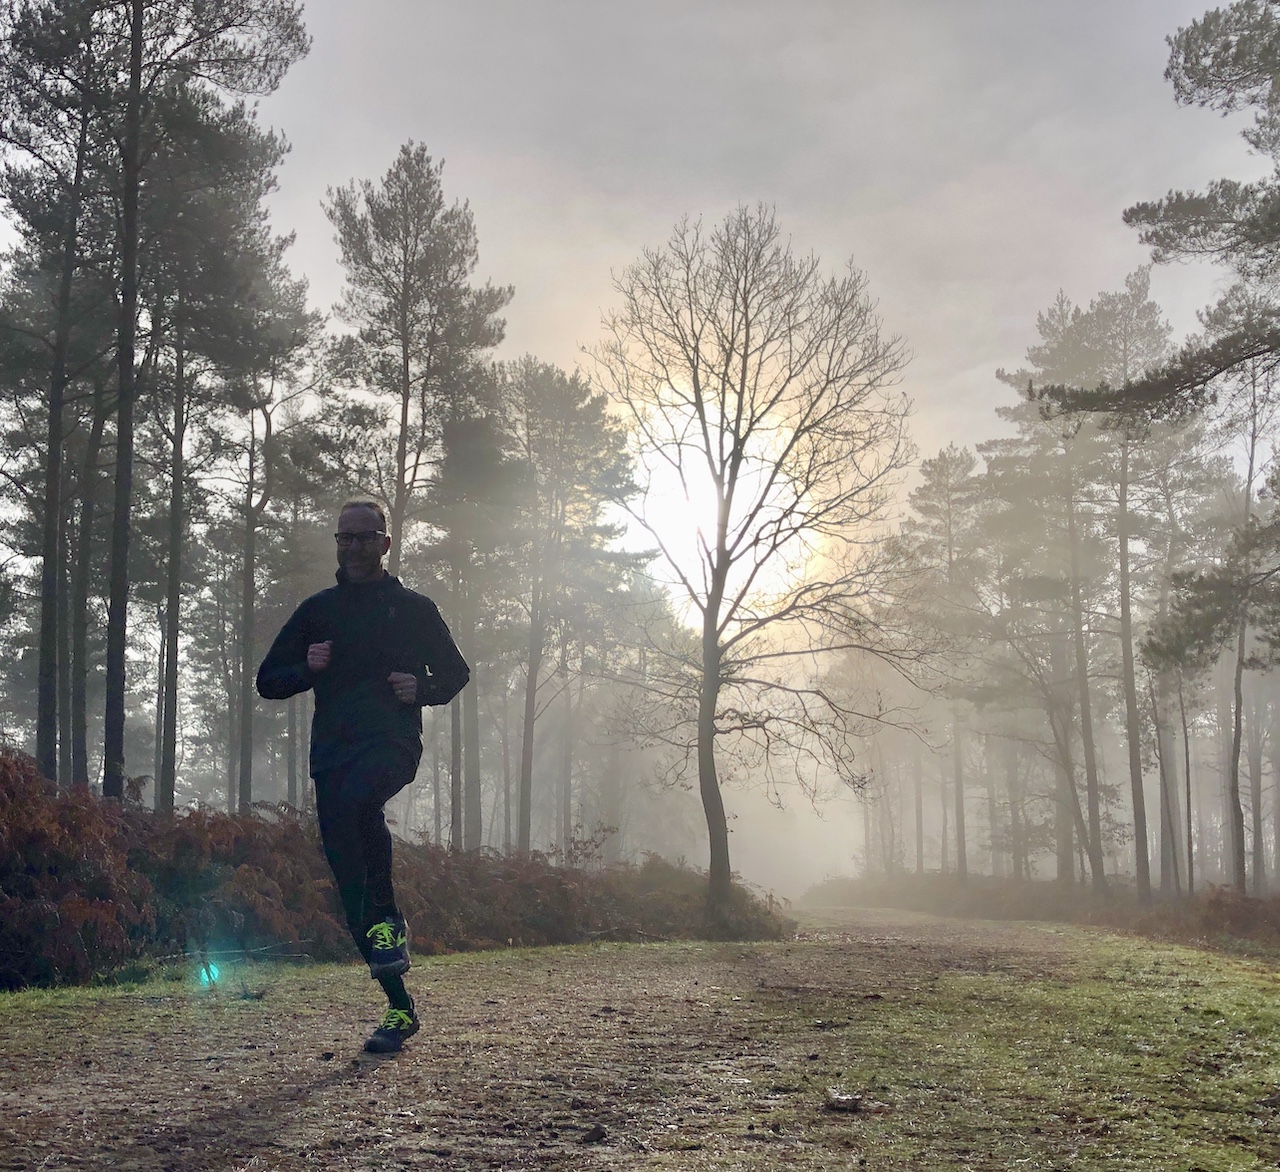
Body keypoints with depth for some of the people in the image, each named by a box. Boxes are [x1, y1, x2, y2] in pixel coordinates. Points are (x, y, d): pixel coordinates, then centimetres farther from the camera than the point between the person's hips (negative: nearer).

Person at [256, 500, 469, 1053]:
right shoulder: (317, 611, 15)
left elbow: (456, 673, 18)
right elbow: (267, 681, 17)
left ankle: (387, 918, -19)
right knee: (349, 881, -1)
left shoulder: (414, 608, 10)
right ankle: (400, 1009, 9)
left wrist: (422, 688, -3)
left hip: (392, 744, -3)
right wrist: (307, 669, -4)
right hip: (332, 753, 4)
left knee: (357, 795, -38)